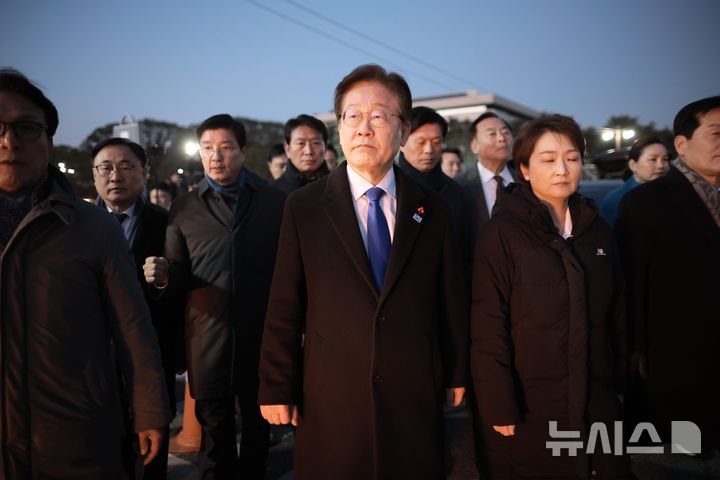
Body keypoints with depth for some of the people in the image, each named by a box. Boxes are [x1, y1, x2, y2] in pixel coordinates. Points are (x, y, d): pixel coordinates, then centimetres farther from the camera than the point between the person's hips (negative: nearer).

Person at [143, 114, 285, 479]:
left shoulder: (275, 201, 2)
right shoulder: (184, 209, 5)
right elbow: (179, 275, 7)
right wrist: (164, 276, -16)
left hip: (262, 333, 0)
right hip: (208, 337, 1)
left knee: (257, 425, 17)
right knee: (214, 429, 14)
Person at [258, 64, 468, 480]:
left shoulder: (432, 211, 2)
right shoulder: (303, 208, -4)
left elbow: (451, 302, 7)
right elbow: (284, 308, -4)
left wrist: (457, 373, 12)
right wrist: (276, 388, -3)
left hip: (415, 400, 2)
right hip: (330, 401, -1)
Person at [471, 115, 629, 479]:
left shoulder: (597, 230, 7)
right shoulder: (502, 233, -11)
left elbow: (615, 313, 13)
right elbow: (487, 328, -14)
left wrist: (618, 380, 11)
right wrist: (500, 407, -16)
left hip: (596, 405, 5)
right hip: (527, 409, -5)